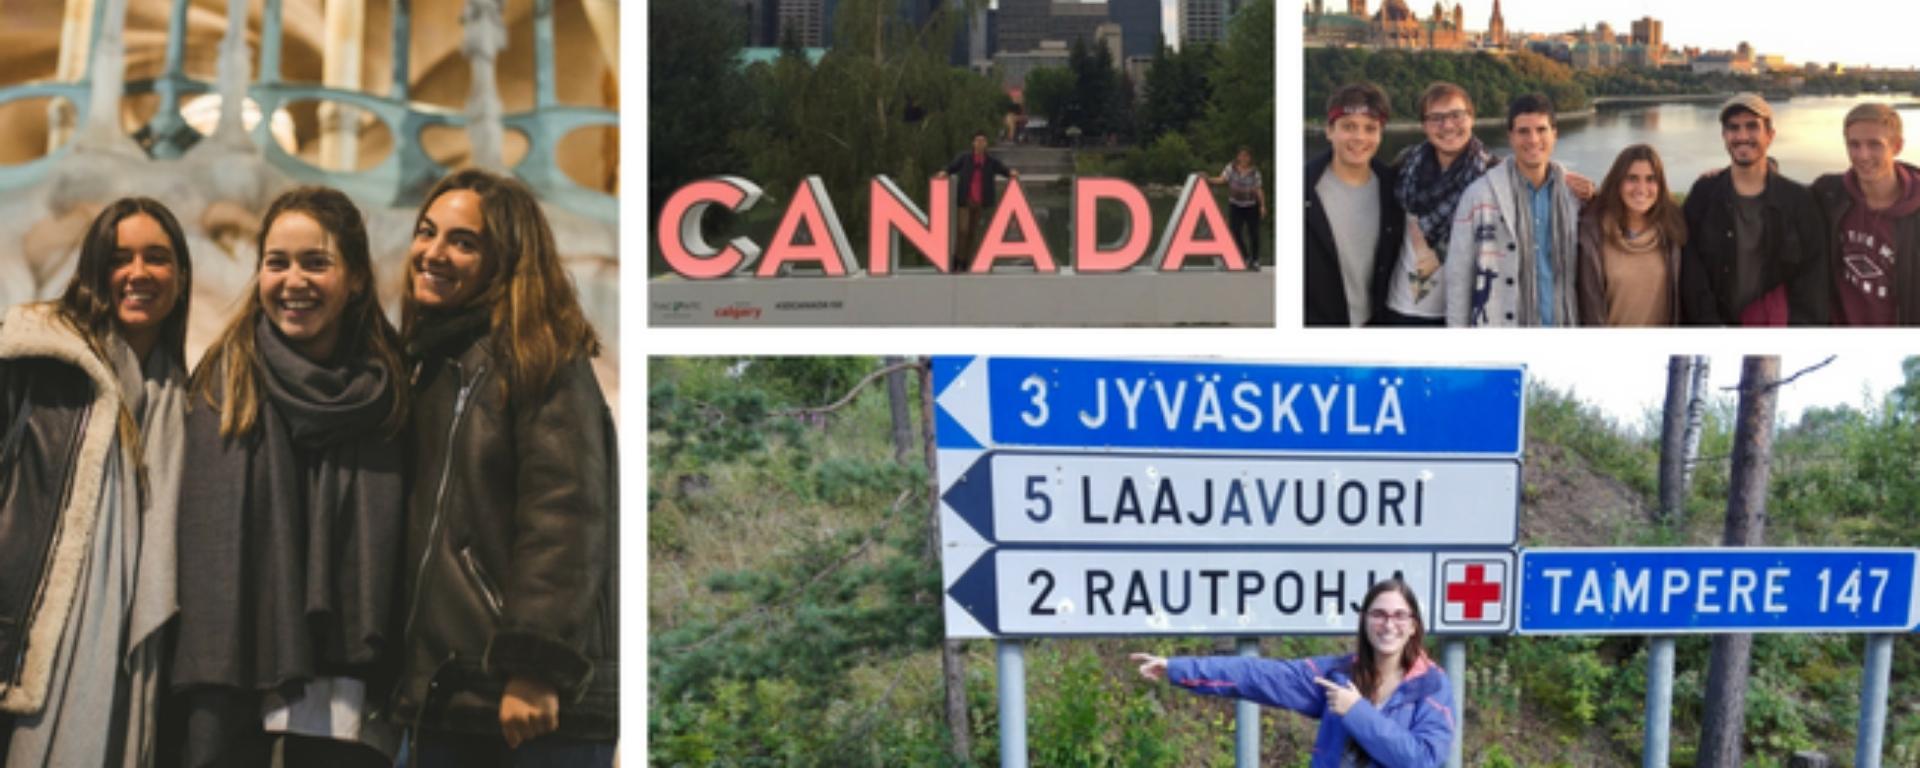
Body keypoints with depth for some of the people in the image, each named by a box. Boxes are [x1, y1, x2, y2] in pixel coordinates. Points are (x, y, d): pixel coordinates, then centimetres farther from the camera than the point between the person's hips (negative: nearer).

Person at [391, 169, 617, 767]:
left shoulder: (541, 358, -4)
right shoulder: (423, 364, 18)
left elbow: (564, 517, -14)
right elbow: (416, 528, 18)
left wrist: (537, 669, -22)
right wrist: (407, 676, 14)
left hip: (536, 699, -7)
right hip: (443, 696, 7)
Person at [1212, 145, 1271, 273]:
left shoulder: (1254, 171, -4)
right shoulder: (1231, 168, -4)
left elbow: (1259, 189, -3)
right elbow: (1222, 179, -13)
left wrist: (1263, 205, -7)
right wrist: (1208, 179, -29)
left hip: (1251, 206, -1)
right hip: (1235, 205, 1)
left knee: (1253, 233, 1)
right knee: (1235, 232, -6)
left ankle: (1255, 261, 15)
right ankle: (1245, 258, 12)